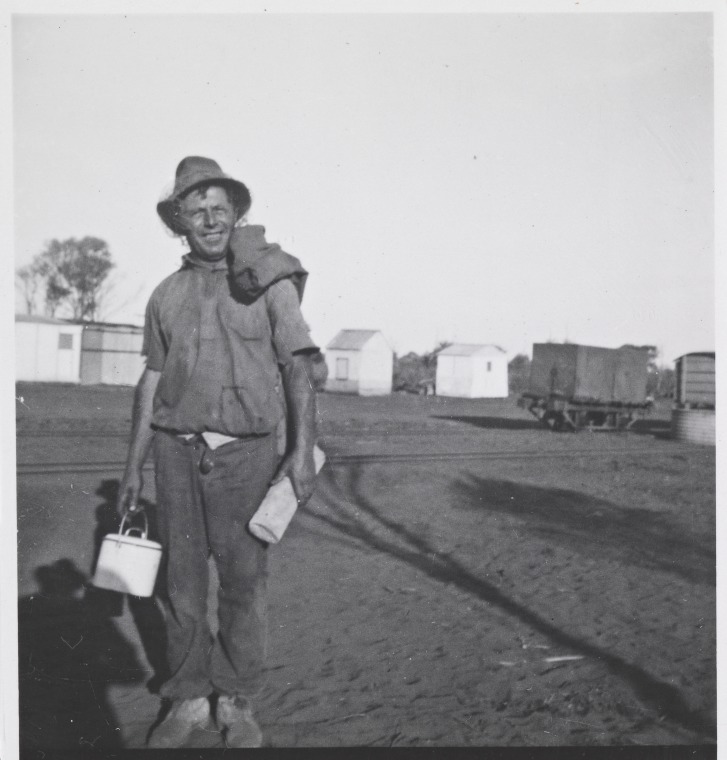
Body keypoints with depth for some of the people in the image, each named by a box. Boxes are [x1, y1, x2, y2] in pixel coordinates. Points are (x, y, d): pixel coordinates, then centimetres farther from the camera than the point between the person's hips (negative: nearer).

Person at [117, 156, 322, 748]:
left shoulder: (270, 282, -1)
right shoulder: (167, 295, 9)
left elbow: (299, 367, -7)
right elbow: (152, 381, 12)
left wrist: (303, 449, -18)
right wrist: (134, 467, 10)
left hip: (247, 451, -3)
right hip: (177, 450, 3)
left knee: (244, 581, 2)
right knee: (182, 581, 6)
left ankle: (238, 702, 18)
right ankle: (189, 700, 20)